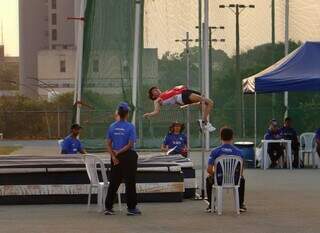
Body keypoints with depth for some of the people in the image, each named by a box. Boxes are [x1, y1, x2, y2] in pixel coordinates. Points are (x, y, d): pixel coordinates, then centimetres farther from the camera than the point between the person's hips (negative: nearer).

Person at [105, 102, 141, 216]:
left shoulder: (112, 127, 2)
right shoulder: (130, 127, -10)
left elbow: (108, 144, -1)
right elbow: (130, 144, -15)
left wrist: (114, 156, -8)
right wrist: (119, 152, -9)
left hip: (116, 157, 4)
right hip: (128, 156, -4)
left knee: (114, 182, 9)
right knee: (130, 182, 3)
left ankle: (108, 207, 9)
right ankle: (131, 208, 6)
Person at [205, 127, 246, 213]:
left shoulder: (215, 151, -9)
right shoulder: (238, 152, -7)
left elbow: (209, 170, -10)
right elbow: (241, 172, -2)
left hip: (219, 180, -1)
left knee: (209, 179, 35)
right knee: (242, 179, 38)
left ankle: (211, 206, 33)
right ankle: (241, 205, 37)